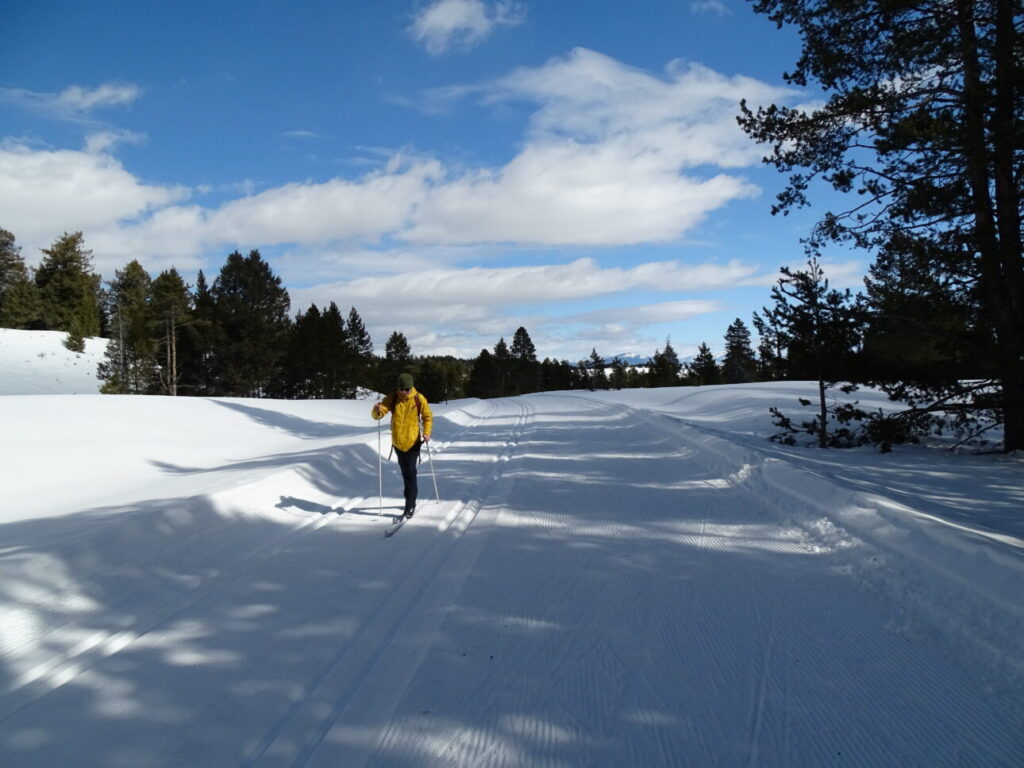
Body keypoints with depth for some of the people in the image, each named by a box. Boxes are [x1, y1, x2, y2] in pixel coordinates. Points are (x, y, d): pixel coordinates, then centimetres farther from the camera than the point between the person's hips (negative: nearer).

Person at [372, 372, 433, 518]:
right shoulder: (392, 399, -6)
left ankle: (410, 506, -3)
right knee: (405, 472, 16)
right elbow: (378, 415, -11)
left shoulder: (419, 399, -8)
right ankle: (411, 499, 33)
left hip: (413, 442, -3)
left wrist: (426, 432, -12)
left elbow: (428, 417, 2)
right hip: (398, 442, 3)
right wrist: (377, 410, -35)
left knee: (410, 473, -8)